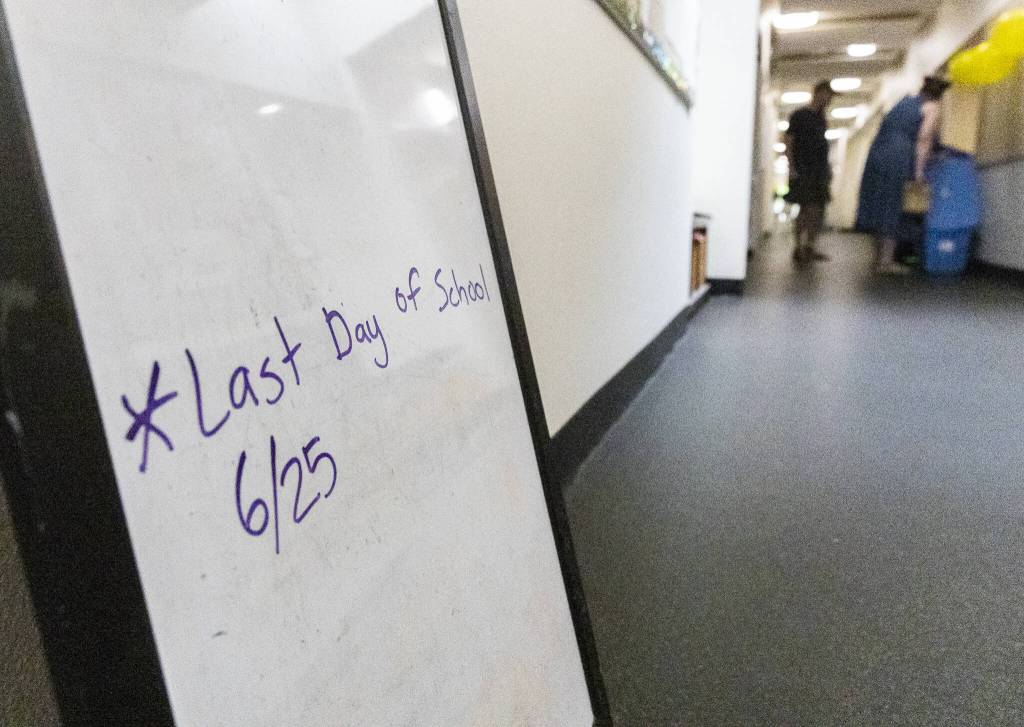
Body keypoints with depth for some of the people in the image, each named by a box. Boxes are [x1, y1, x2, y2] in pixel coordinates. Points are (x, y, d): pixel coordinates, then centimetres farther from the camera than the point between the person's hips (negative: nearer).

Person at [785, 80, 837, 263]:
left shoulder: (821, 118, 18)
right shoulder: (799, 116, -4)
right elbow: (788, 141, -8)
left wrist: (828, 166, 16)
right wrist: (791, 167, -17)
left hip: (820, 171, 7)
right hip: (803, 171, -7)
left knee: (818, 209, 5)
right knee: (806, 208, -9)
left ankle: (811, 247, 10)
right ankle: (800, 247, -5)